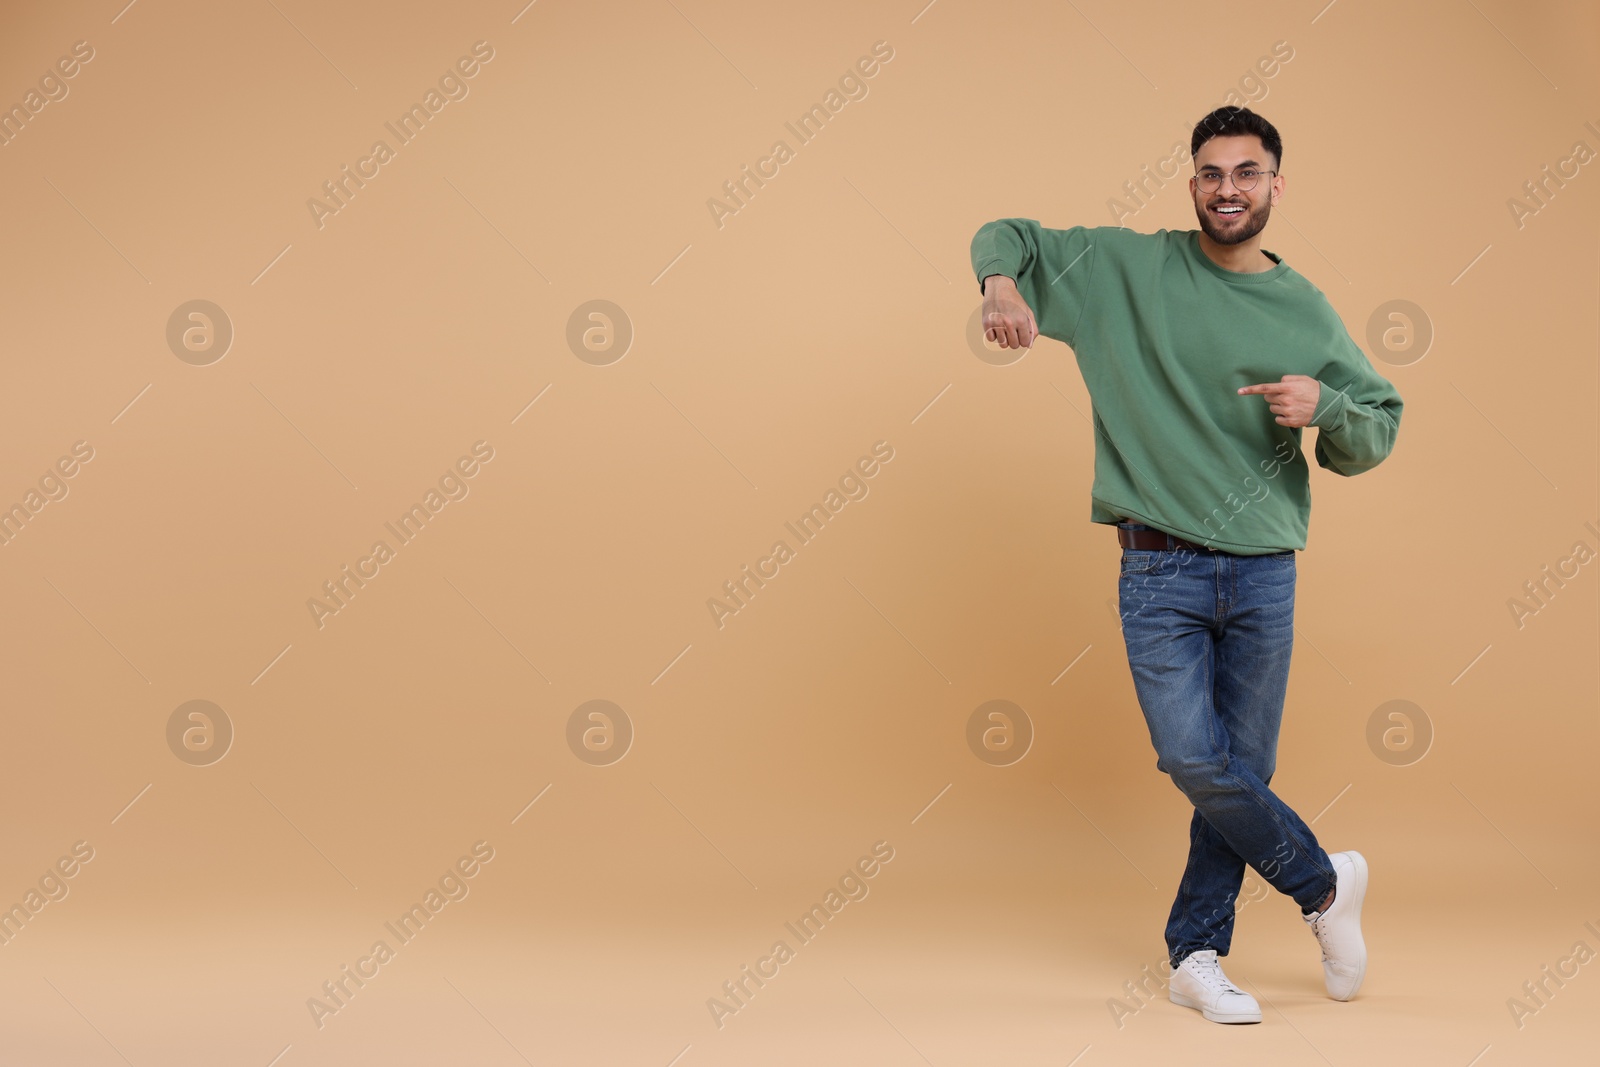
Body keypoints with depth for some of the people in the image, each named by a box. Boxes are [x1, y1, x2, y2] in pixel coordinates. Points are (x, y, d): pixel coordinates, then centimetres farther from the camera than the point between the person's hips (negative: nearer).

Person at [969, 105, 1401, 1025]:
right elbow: (1007, 236, 8)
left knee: (1241, 773, 6)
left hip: (1263, 574, 2)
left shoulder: (1306, 312, 6)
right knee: (1194, 762, -9)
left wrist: (1325, 407, -11)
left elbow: (1377, 436, 12)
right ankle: (1325, 883, 17)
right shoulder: (1127, 268, 2)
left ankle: (1197, 956, 23)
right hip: (1160, 570, -2)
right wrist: (1002, 283, -16)